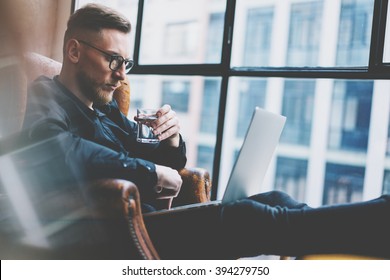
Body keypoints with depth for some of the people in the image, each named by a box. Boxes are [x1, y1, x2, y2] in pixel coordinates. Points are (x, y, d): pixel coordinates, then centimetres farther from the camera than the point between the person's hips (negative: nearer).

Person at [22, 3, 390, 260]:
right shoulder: (47, 99, -3)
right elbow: (61, 150, -30)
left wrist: (172, 142, -2)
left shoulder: (107, 110, 21)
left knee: (270, 201, -8)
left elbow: (160, 162, 24)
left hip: (154, 218, 9)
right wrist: (151, 173, -19)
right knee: (248, 219, -25)